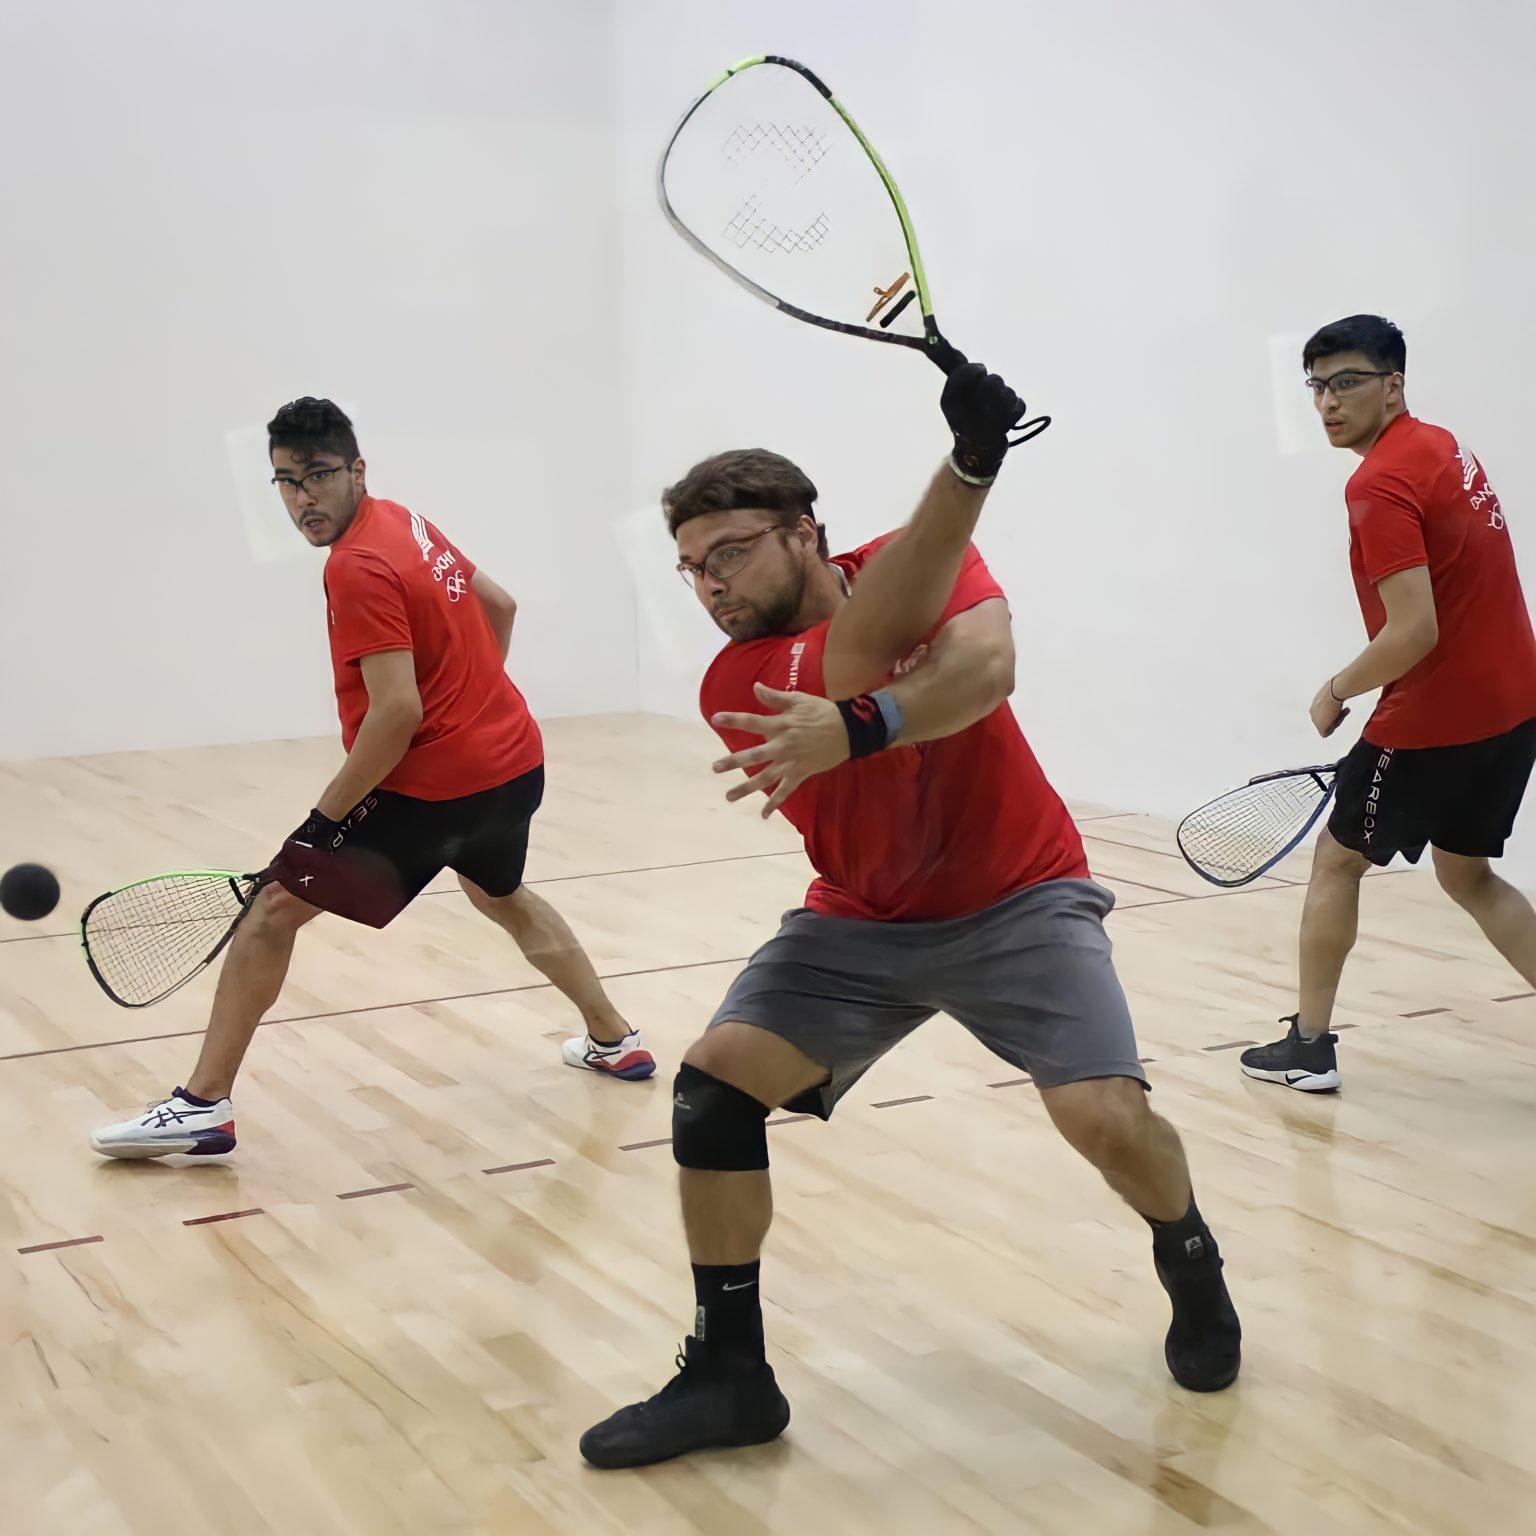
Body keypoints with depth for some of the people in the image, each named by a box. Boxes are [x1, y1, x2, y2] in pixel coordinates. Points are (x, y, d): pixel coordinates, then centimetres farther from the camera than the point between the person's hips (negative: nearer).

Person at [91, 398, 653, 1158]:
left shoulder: (359, 568, -19)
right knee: (503, 896, 34)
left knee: (273, 909, -2)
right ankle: (616, 1040, 44)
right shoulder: (405, 521, 7)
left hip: (433, 784, -9)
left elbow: (398, 712, -25)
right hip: (514, 760, 9)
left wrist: (325, 818, -19)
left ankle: (203, 1105, -3)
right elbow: (499, 604, 20)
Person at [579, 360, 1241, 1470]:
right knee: (714, 1081, -16)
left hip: (1019, 900, -2)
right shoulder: (736, 690, -14)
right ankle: (729, 1375, -1)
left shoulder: (915, 560, -10)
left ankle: (1193, 1267, 16)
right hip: (862, 923, 2)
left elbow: (985, 666, -31)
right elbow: (858, 647, -33)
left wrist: (857, 728, -48)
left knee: (1106, 1116, -21)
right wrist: (967, 465, -44)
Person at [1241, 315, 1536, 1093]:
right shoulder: (1443, 447, 10)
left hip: (1436, 715, -8)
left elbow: (1414, 633, -25)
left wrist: (1336, 693, -8)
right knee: (1467, 875, 20)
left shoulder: (1380, 483, -18)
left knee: (1336, 859, 10)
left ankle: (1308, 1045, 17)